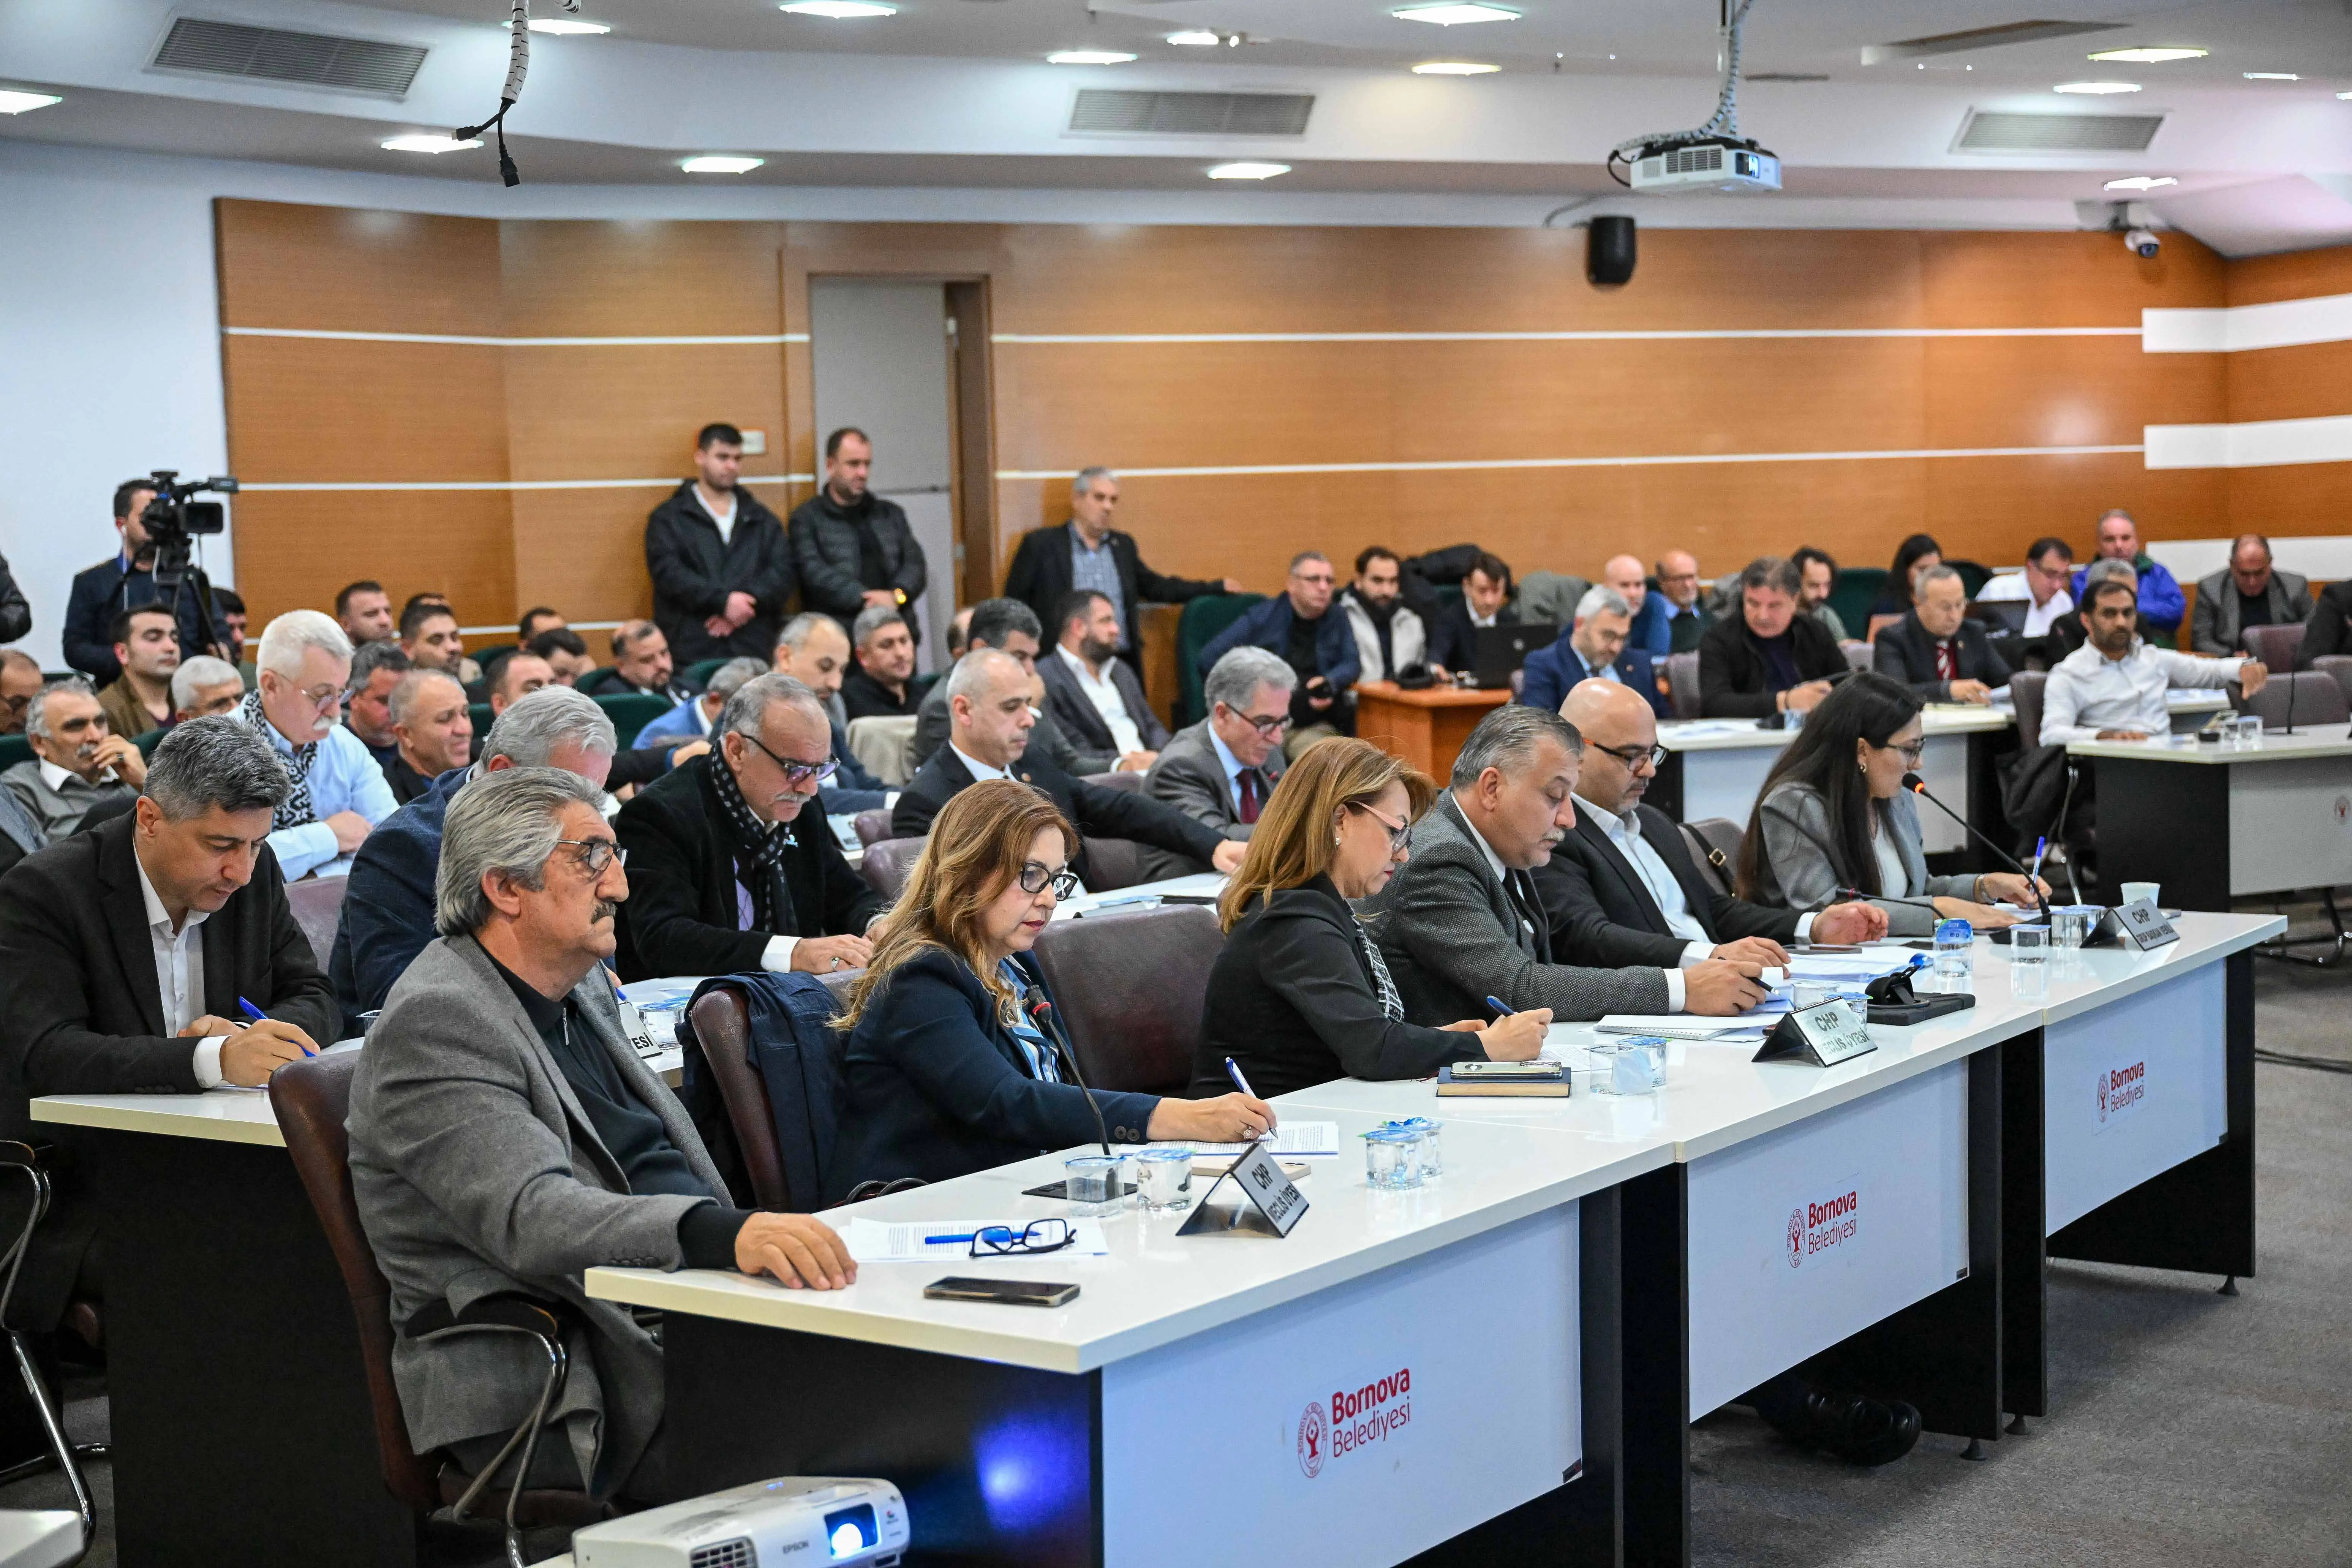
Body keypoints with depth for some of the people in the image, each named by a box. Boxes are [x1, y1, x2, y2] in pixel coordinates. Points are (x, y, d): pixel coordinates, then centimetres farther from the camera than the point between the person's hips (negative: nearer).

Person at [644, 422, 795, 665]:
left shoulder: (762, 520, 20)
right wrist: (723, 601, -14)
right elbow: (667, 572, -5)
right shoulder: (668, 518, 10)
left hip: (753, 648, 2)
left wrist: (742, 604, -9)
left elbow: (782, 572, 8)